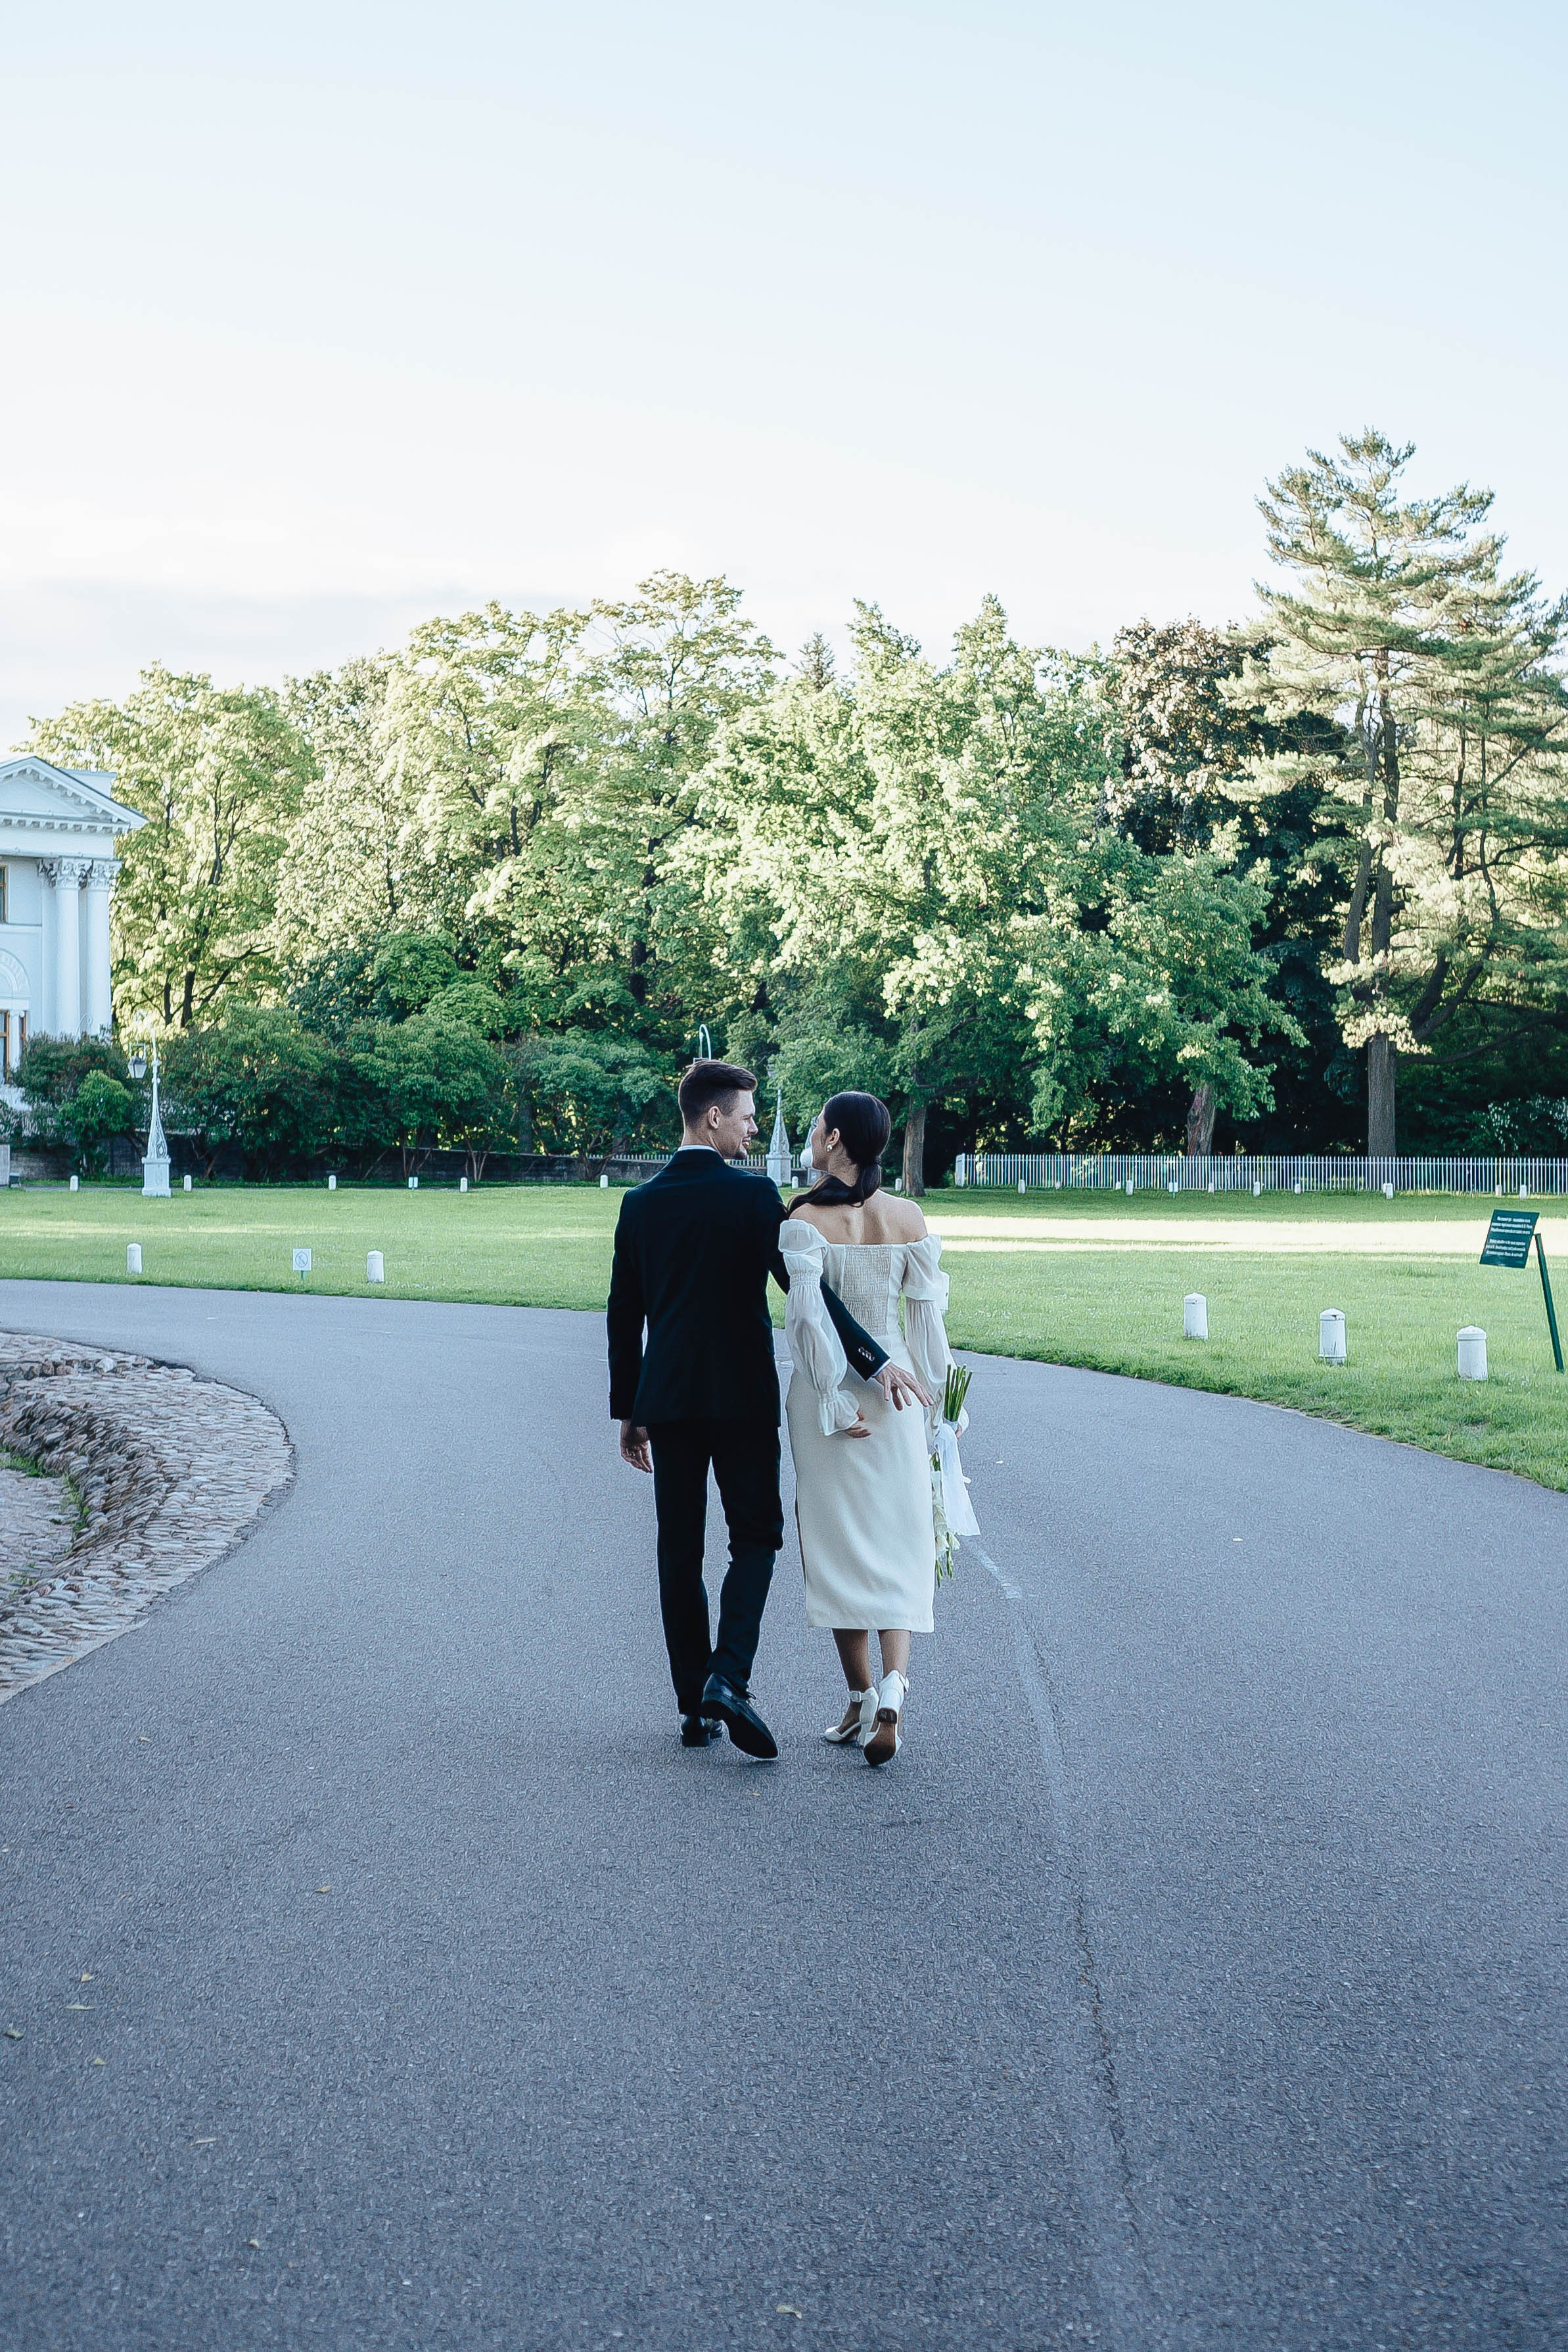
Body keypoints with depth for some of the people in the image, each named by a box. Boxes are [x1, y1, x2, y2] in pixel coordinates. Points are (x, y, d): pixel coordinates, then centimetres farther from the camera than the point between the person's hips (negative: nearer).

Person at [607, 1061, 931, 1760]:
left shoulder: (640, 1203, 5)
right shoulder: (753, 1195, -9)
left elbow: (623, 1315, 9)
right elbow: (808, 1288, -18)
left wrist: (629, 1412, 16)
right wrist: (876, 1362, -19)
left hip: (668, 1400, 4)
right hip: (743, 1398, -4)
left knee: (679, 1552, 9)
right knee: (755, 1539, 7)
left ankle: (694, 1708, 11)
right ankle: (728, 1677, -13)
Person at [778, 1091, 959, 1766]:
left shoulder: (804, 1220, -11)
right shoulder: (908, 1218, -1)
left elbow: (805, 1316, -19)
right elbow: (928, 1315, 1)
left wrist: (833, 1401, -11)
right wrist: (931, 1401, 10)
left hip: (828, 1392, -2)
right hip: (894, 1390, 2)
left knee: (838, 1545, 10)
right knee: (896, 1545, 6)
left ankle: (861, 1697, 13)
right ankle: (893, 1684, -13)